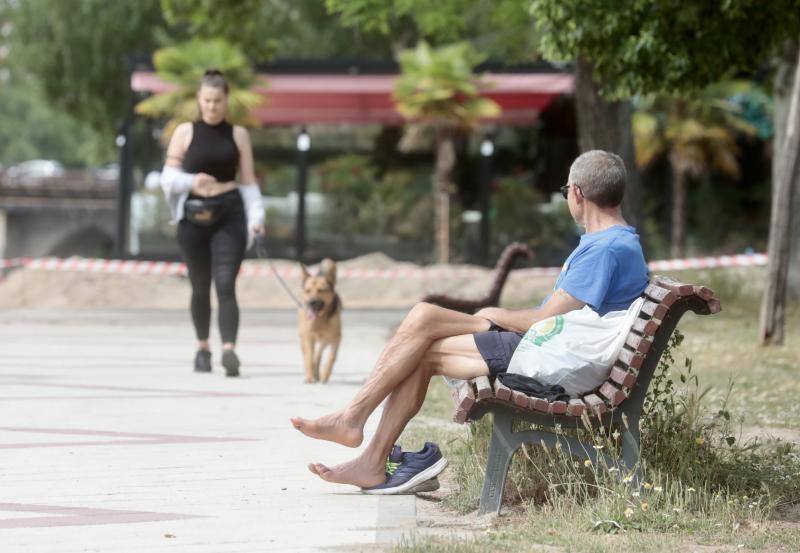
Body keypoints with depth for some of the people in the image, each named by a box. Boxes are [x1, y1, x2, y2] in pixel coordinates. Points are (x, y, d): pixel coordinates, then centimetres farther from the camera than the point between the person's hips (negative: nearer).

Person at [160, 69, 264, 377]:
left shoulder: (238, 135, 8)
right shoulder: (185, 133, 6)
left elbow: (249, 181, 9)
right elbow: (168, 177, 4)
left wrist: (256, 216, -2)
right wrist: (191, 181, -16)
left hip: (229, 214, -1)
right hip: (194, 216, 1)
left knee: (226, 284, -14)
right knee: (200, 287, 10)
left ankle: (229, 351, -25)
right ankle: (202, 348, 27)